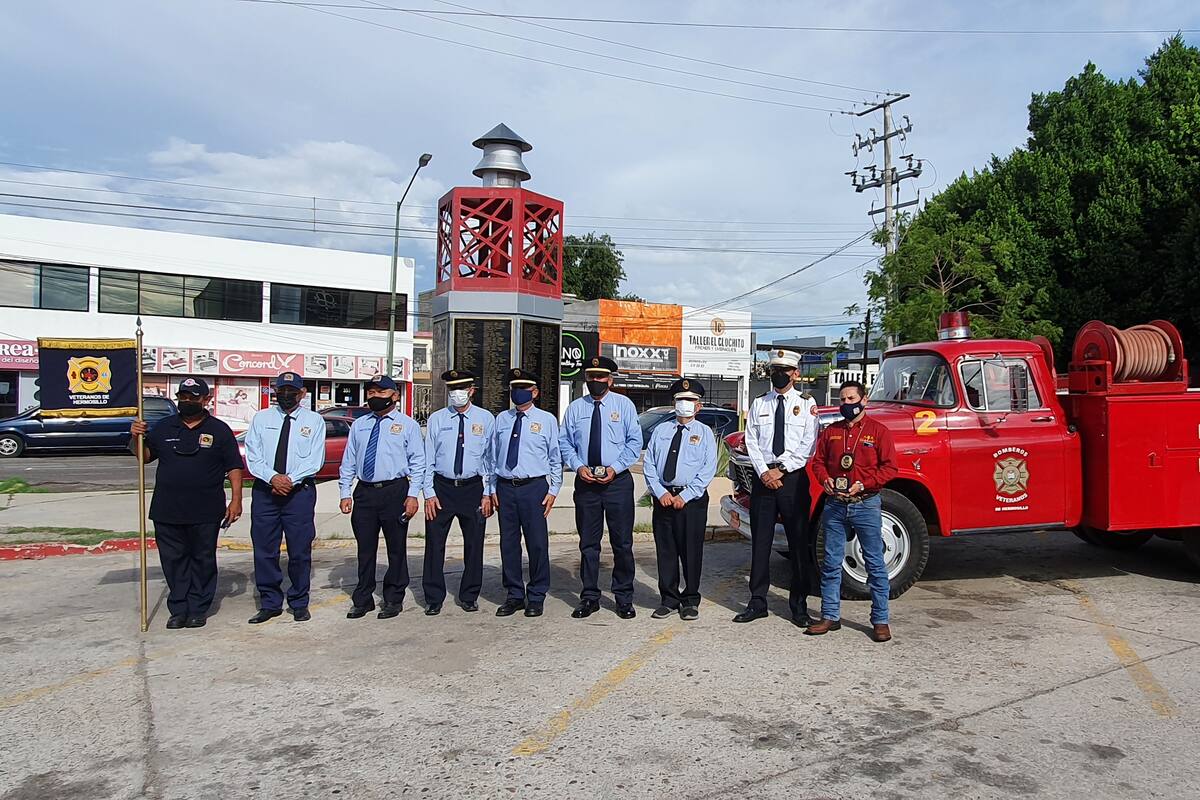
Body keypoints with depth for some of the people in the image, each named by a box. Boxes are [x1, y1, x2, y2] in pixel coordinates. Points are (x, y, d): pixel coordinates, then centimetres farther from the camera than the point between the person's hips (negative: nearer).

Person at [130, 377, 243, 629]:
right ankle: (178, 610, 16)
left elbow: (234, 467, 0)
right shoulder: (163, 427, 10)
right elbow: (144, 456, 15)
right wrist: (137, 437, -5)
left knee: (203, 561, 6)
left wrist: (236, 500, -7)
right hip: (167, 511, 3)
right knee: (173, 561, 7)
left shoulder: (219, 430, 2)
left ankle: (198, 610, 16)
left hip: (205, 513, -3)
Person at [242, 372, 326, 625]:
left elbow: (315, 460, -4)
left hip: (300, 491, -2)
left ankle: (299, 603, 17)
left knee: (300, 551, 3)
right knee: (264, 550, 6)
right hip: (264, 491, 2)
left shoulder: (314, 420, 4)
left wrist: (290, 479, -15)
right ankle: (270, 603, 18)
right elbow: (252, 457, 1)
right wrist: (273, 478, -14)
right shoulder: (261, 418, 8)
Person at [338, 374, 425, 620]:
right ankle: (362, 600, 22)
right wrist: (345, 493, 5)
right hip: (364, 491, 3)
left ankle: (393, 600, 17)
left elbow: (417, 462, -2)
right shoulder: (359, 425, 13)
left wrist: (413, 495, -10)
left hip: (395, 491, -3)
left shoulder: (407, 424, 1)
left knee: (396, 548, 5)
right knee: (365, 549, 10)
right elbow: (348, 462, 13)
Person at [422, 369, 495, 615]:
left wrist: (487, 494, -3)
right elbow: (428, 459, 3)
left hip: (473, 487, 0)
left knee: (474, 544, 7)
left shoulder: (486, 419, 2)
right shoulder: (436, 419, 4)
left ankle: (469, 597, 23)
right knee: (434, 544, 2)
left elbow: (491, 459, 2)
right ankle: (433, 599, 16)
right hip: (441, 487, 0)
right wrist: (429, 493, -4)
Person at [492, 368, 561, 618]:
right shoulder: (501, 419, 11)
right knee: (508, 543, 8)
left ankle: (536, 597, 14)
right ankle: (514, 595, 21)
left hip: (534, 487, -3)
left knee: (537, 543, 0)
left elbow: (556, 458, 3)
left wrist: (553, 490, -3)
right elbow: (493, 455, 13)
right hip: (505, 487, 3)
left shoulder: (547, 419, 2)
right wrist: (492, 489, 7)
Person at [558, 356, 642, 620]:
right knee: (588, 543, 8)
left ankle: (624, 598, 15)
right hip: (585, 481, 2)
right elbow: (564, 442, 9)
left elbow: (634, 441, -1)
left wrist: (615, 468, -12)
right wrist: (579, 467, -7)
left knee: (622, 543, 3)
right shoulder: (575, 407, 8)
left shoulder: (624, 404, 2)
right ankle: (589, 597, 19)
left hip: (618, 480, -2)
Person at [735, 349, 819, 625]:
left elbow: (807, 446, -5)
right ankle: (757, 602, 12)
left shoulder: (806, 404, 2)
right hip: (762, 476, 2)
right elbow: (751, 441, 4)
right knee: (760, 541, 5)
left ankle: (799, 605, 12)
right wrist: (764, 472, -9)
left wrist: (780, 470, -11)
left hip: (793, 478, -2)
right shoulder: (759, 404, 10)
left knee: (798, 541, 3)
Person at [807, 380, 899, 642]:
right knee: (831, 564, 7)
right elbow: (818, 460, 12)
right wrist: (825, 479, -8)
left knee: (875, 564, 2)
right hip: (835, 505, 4)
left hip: (866, 505, -4)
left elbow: (889, 468, -5)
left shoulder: (879, 431, -2)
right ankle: (830, 616, 17)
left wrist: (863, 485, -17)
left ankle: (880, 621, 11)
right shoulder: (831, 431, 10)